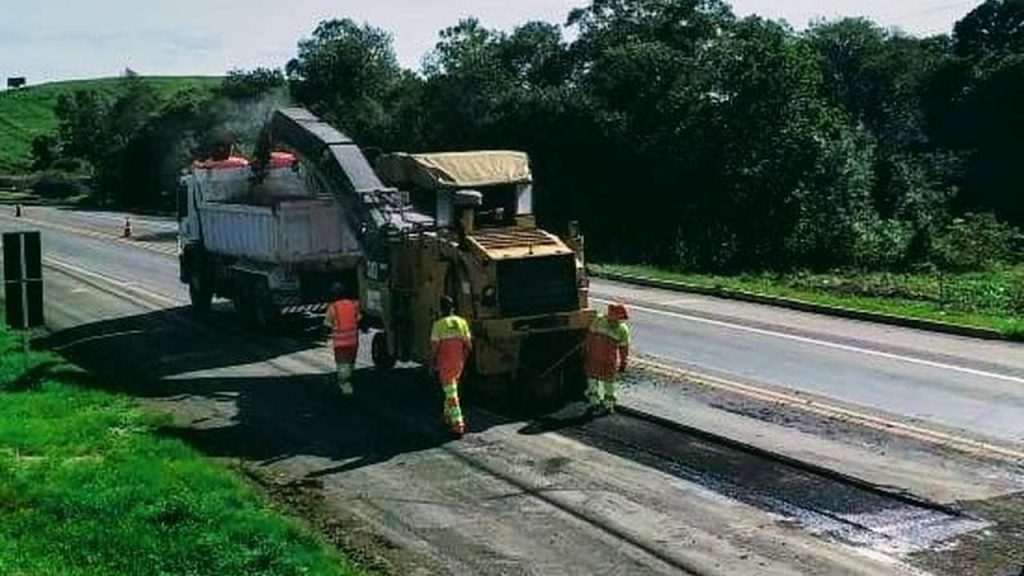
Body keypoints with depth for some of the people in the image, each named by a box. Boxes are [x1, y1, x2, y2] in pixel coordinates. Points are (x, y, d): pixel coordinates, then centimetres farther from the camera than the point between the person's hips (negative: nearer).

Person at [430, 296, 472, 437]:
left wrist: (433, 362, 3)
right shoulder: (462, 322, 3)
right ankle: (449, 417, 32)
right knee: (451, 389, 23)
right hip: (458, 362, 5)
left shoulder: (438, 325, -9)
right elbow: (469, 346, 4)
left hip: (445, 363, -5)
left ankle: (458, 425, -12)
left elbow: (434, 347, -11)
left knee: (451, 393, -5)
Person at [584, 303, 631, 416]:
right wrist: (586, 350, 11)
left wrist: (623, 363, -1)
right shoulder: (599, 321, -10)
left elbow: (624, 348, -6)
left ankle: (608, 405, 24)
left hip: (610, 361, -4)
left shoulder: (622, 330, -16)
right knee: (592, 380, 15)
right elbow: (590, 335, 3)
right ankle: (594, 402, 32)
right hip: (595, 359, 4)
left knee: (609, 383, 9)